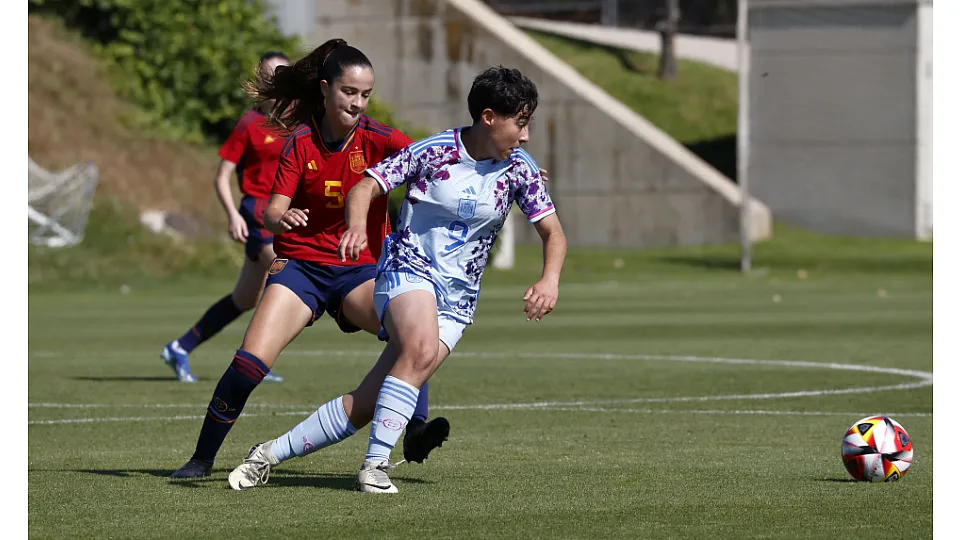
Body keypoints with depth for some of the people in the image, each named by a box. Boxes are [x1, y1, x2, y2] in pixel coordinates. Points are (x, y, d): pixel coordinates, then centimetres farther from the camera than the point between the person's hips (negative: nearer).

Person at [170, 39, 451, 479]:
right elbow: (272, 212, -10)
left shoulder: (377, 140, -7)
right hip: (301, 264, 0)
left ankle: (416, 432, -26)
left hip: (361, 269, 0)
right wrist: (280, 219, -35)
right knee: (251, 362, -15)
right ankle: (202, 458, 0)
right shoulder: (300, 142, -6)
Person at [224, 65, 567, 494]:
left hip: (458, 299, 3)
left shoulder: (519, 169, 0)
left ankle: (271, 453, 5)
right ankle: (375, 465, -32)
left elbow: (553, 232, 4)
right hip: (409, 269, -3)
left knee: (369, 404, -8)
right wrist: (357, 225, -32)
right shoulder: (434, 151, -9)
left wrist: (549, 281, -16)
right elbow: (364, 189, -9)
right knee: (422, 346, -38)